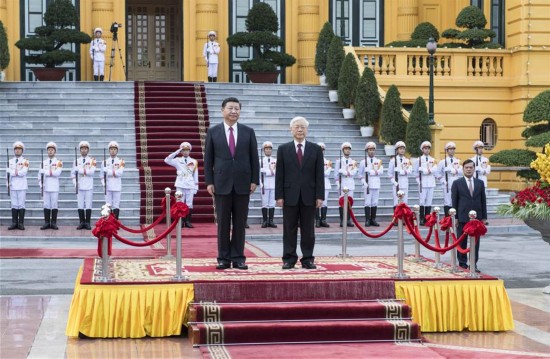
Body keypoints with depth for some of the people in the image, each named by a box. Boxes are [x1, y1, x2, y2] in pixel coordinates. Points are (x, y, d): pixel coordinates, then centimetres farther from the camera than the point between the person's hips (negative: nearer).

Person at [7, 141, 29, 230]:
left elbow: (23, 172, -14)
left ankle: (21, 223, 1)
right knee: (14, 205, 5)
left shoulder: (25, 161, 1)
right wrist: (16, 172, -7)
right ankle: (14, 223, 8)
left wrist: (13, 172, -9)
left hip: (22, 186, -3)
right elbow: (8, 173, 4)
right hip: (12, 186, 3)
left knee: (21, 204, -1)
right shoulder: (10, 161, 12)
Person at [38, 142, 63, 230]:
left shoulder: (58, 162, 1)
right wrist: (41, 185, 1)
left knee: (54, 205, 0)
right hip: (46, 188, 2)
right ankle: (46, 223, 7)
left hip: (54, 188, -2)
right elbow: (40, 174, 10)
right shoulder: (44, 162, 11)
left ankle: (54, 223, 4)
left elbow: (57, 173, -14)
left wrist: (45, 172, -11)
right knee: (46, 205, 3)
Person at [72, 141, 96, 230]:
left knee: (88, 205, -1)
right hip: (79, 186, 2)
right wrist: (74, 182, -3)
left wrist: (80, 170, -12)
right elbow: (73, 173, 11)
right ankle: (82, 222, 7)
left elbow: (92, 172, -11)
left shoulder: (92, 161, 3)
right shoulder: (77, 161, 11)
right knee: (80, 205, 2)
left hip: (89, 187, -2)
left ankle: (87, 223, 2)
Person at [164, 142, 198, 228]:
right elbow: (167, 160, -8)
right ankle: (181, 221, 2)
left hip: (190, 186, 1)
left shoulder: (194, 162, 8)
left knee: (189, 204, -2)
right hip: (180, 185, -1)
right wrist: (176, 152, -12)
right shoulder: (178, 160, 6)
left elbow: (195, 175, 9)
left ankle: (188, 221, 2)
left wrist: (196, 187, 5)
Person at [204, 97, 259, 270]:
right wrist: (209, 182, -3)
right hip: (222, 184, -1)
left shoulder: (248, 132, 6)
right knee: (223, 223, 2)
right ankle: (223, 258, 8)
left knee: (240, 223, 3)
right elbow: (208, 159, 4)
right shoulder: (213, 132, 4)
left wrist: (254, 180, 0)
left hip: (242, 184, 1)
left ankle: (238, 258, 9)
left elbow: (254, 158, 6)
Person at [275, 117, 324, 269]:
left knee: (308, 229, 4)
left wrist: (320, 196, -3)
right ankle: (289, 259, 9)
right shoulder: (283, 149, 6)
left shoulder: (316, 149, 7)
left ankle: (308, 259, 9)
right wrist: (279, 196, -5)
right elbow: (279, 175, 2)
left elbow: (319, 175, 4)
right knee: (289, 229, 3)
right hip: (290, 195, 0)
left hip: (309, 196, 0)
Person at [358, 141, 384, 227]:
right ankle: (367, 220, -5)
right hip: (367, 185, -3)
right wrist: (364, 182, -9)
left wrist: (371, 172, -12)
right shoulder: (363, 162, 5)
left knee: (375, 203, 4)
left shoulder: (378, 161, 11)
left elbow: (381, 172, -3)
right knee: (368, 203, -6)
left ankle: (373, 220, 9)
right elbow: (360, 174, 5)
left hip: (376, 185, 3)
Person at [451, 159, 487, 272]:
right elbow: (454, 201, 0)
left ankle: (474, 264, 9)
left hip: (476, 217, 2)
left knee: (476, 242, 3)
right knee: (462, 242, 2)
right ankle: (462, 264, 9)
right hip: (462, 217, -2)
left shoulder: (480, 183, 10)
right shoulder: (457, 183, 2)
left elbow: (483, 200, 10)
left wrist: (484, 217, 5)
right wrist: (455, 217, -6)